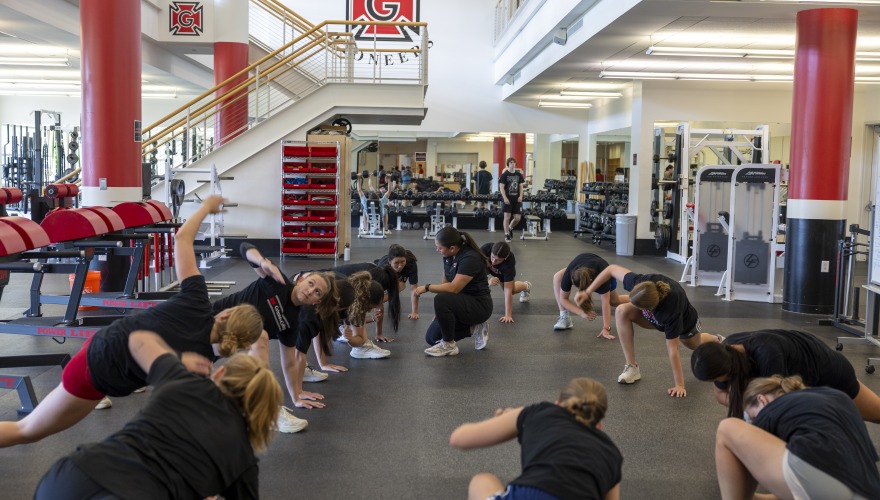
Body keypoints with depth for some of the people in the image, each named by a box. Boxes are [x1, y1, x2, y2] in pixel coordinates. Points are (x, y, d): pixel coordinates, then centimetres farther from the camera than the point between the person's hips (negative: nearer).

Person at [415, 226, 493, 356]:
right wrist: (438, 311, 2)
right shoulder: (448, 256, -1)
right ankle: (474, 328, 11)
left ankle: (449, 345, -15)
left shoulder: (470, 258, -26)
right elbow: (445, 282, 7)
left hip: (479, 305, -9)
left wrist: (427, 287, -21)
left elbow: (453, 288, -31)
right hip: (460, 303, 9)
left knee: (442, 300, -35)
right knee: (431, 338, 2)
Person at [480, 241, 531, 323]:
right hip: (485, 265, 1)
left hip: (505, 269, -1)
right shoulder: (485, 249, -45)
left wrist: (508, 315, -45)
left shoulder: (509, 262, -45)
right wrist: (487, 281, -56)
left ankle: (526, 286, 49)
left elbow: (508, 290, -43)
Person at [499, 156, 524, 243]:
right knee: (507, 217, -2)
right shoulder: (505, 174, -4)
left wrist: (520, 196, -2)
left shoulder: (518, 174, 8)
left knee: (517, 218, 1)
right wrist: (505, 198, -16)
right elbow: (501, 187, -7)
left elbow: (521, 186, 12)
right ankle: (507, 235, 9)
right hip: (507, 199, -4)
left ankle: (510, 228, 31)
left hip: (517, 199, 4)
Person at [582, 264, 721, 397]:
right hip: (656, 315, 3)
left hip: (684, 320, -3)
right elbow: (612, 269, -25)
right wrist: (588, 292, -25)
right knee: (622, 311, -26)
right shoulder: (641, 282, -40)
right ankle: (632, 367, -17)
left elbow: (672, 350, -40)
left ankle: (717, 340, 65)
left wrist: (679, 385, -33)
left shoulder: (671, 311, -47)